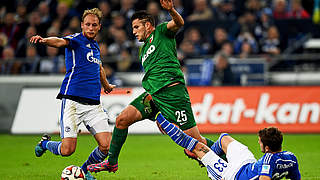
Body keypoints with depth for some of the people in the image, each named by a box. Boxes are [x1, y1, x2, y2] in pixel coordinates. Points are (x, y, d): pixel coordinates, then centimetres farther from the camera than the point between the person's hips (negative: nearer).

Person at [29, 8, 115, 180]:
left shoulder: (95, 46, 19)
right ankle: (45, 143, 22)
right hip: (73, 100, -6)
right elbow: (60, 42, -26)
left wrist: (106, 85, 57)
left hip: (94, 103, 6)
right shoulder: (76, 40, -2)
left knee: (106, 146, -8)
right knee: (67, 150, -13)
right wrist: (44, 40, -48)